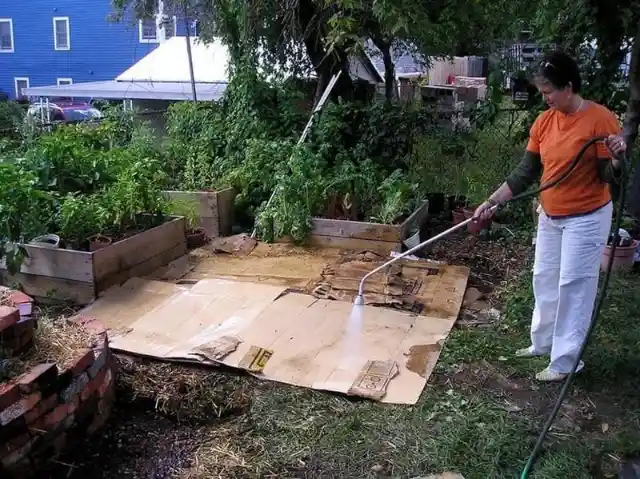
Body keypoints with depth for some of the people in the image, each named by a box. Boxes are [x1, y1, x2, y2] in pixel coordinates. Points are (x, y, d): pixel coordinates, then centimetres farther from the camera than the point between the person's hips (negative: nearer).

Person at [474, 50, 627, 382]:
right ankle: (543, 342, 34)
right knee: (544, 280, 16)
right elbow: (525, 172, 3)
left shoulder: (600, 119, -18)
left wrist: (616, 160, -36)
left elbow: (609, 177, -14)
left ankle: (565, 361, 13)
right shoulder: (544, 121, 0)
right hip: (549, 216, 7)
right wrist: (492, 201, -2)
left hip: (586, 219, -7)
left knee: (573, 287, 0)